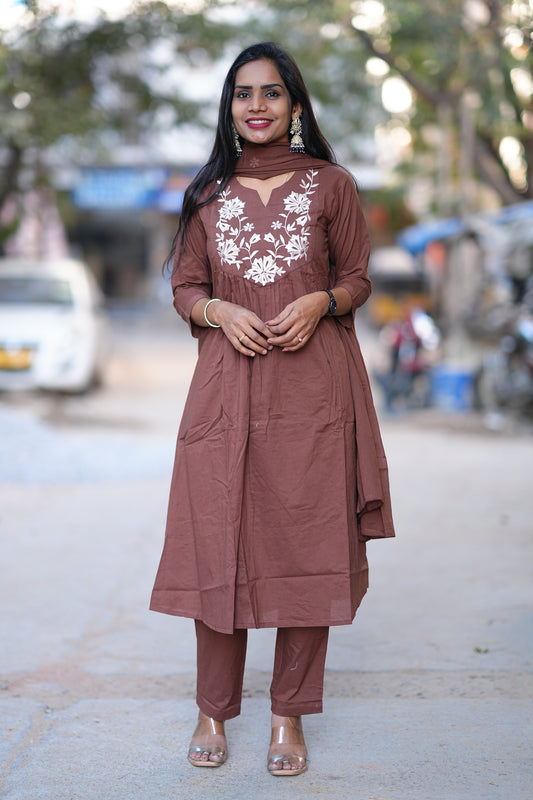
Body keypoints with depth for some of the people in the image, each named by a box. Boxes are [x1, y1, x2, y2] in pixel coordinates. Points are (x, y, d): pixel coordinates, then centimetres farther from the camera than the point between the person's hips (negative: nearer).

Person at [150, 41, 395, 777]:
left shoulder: (331, 185, 6)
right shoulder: (207, 193, 10)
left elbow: (358, 277, 9)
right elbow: (185, 287, 13)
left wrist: (320, 302, -12)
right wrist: (220, 311, -9)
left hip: (314, 387, -1)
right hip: (227, 385, 1)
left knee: (308, 543, 0)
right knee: (217, 541, 2)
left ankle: (290, 714, 13)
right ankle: (214, 708, 17)